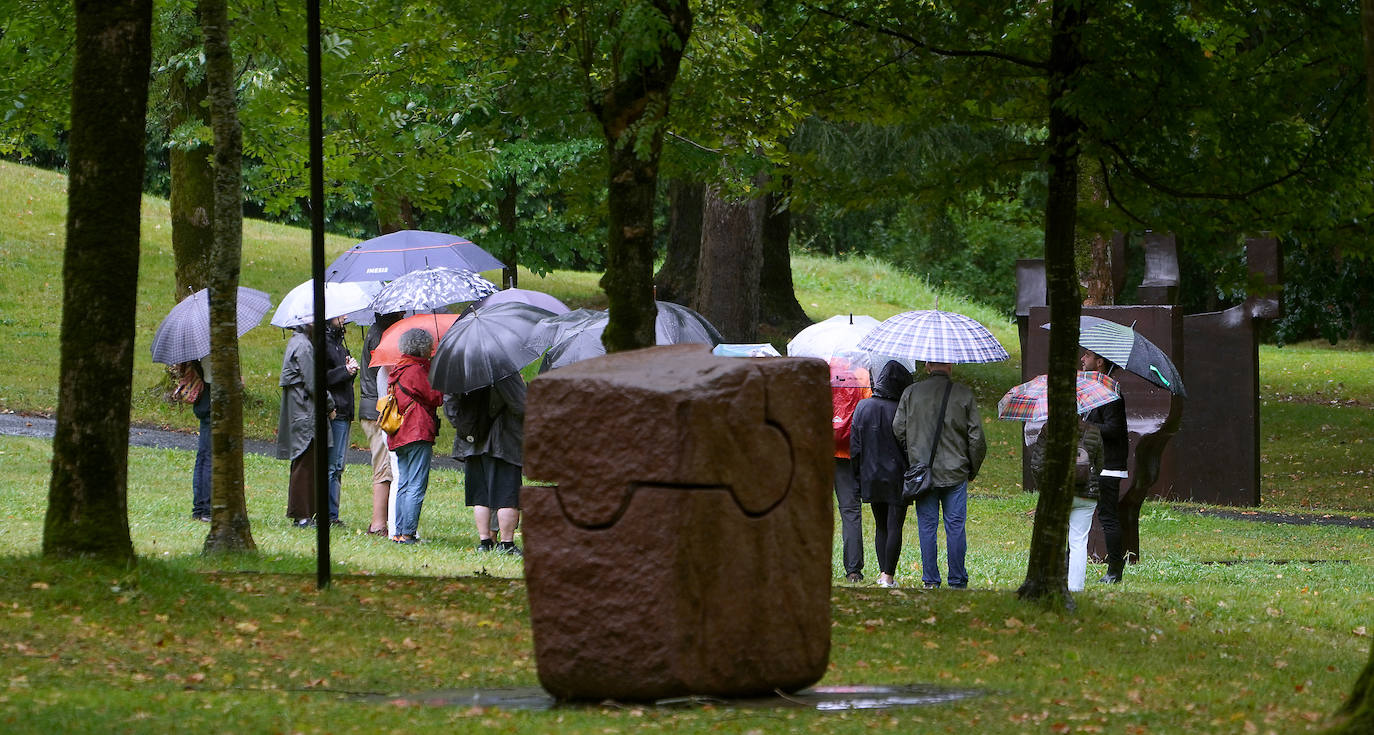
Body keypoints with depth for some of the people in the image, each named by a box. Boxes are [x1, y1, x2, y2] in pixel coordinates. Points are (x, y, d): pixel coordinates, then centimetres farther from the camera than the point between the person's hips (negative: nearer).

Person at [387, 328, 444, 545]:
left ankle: (400, 532, 11)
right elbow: (435, 398, -8)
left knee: (403, 485, 12)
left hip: (399, 436, 9)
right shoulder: (416, 371, -12)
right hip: (418, 434, -9)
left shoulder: (397, 370, 16)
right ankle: (408, 533, -11)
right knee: (417, 486, -8)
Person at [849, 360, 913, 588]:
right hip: (896, 476, -4)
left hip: (871, 476, 4)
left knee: (881, 526, 15)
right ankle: (888, 575, -5)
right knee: (894, 527, 0)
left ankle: (882, 572, 12)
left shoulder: (863, 407, 1)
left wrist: (858, 479, 11)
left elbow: (855, 446, 4)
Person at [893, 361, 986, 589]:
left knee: (927, 527, 6)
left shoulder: (911, 393, -2)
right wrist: (973, 469, 11)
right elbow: (976, 436, -2)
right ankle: (957, 581, 6)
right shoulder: (964, 394, -4)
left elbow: (898, 429, 0)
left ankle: (930, 580, 7)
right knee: (955, 527, 4)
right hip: (955, 473, -1)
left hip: (922, 473, 1)